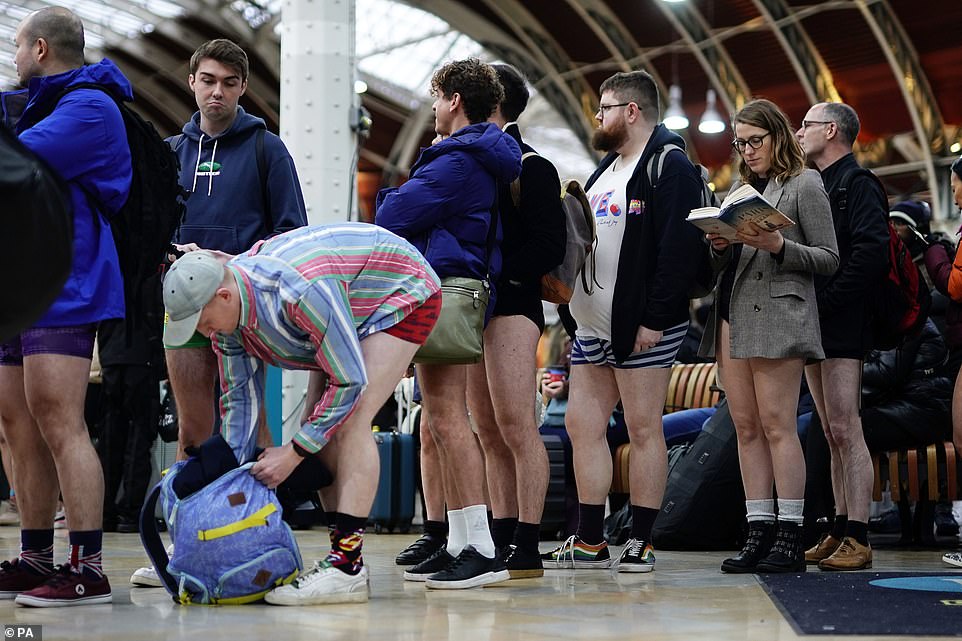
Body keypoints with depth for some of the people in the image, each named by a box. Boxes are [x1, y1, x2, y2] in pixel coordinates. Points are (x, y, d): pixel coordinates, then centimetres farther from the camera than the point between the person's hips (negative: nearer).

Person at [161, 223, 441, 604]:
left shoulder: (300, 291, -40)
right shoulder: (225, 308, -14)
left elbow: (350, 382, -33)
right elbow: (239, 398, -3)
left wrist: (293, 453, -28)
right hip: (351, 309, 9)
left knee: (350, 422, -22)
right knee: (320, 426, 0)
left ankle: (347, 567, -26)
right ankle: (341, 543, 6)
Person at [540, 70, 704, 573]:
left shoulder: (670, 167, -9)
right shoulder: (606, 169, 21)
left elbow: (678, 248, -19)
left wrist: (655, 319, -23)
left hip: (640, 326, -9)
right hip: (593, 325, 10)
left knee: (643, 429, -3)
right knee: (582, 425, 8)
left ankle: (641, 544, 4)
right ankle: (589, 542, 14)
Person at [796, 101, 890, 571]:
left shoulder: (858, 185, -7)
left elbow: (870, 253, -18)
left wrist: (826, 301, -18)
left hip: (842, 327, -9)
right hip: (815, 328, 9)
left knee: (845, 430, -10)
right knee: (833, 434, 9)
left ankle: (858, 540, -8)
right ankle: (840, 533, 13)